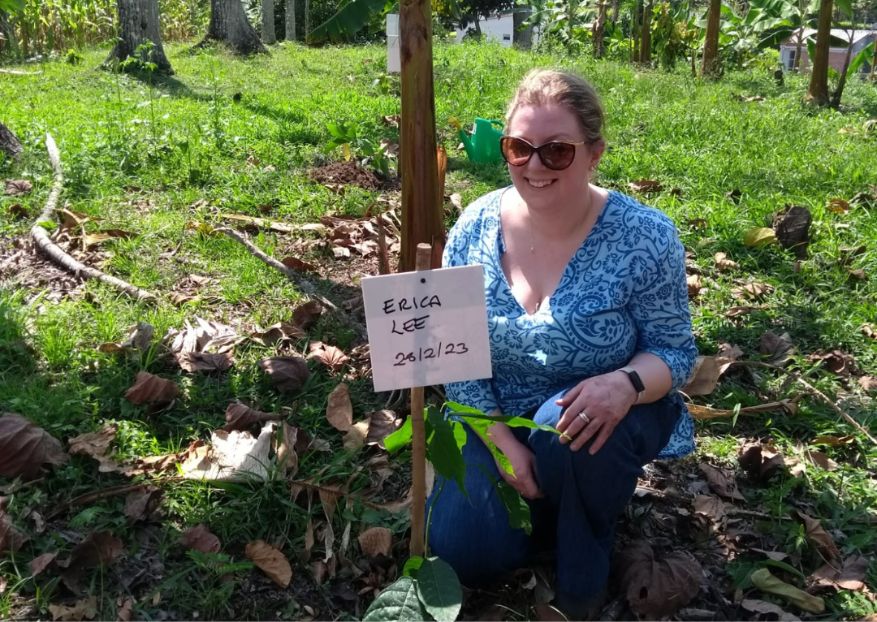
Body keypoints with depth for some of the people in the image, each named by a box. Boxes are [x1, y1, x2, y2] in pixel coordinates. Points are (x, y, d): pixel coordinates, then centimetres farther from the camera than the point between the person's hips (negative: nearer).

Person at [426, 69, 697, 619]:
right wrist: (503, 443, -17)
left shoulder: (644, 238, -20)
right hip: (498, 417, 3)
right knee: (467, 553, -11)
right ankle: (545, 494, 22)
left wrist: (626, 384, -36)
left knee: (562, 428, -37)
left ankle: (586, 562, -4)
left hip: (599, 417, -2)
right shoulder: (475, 228, -12)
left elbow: (674, 351, -12)